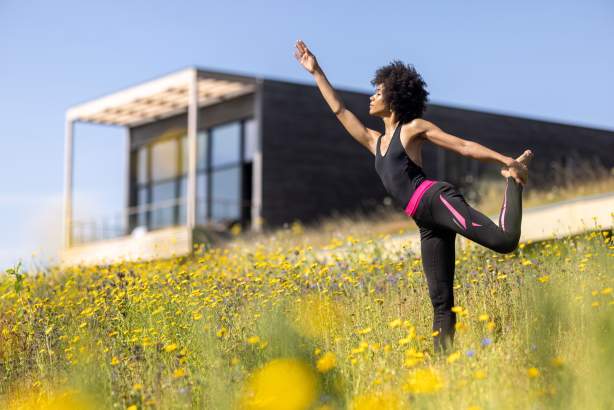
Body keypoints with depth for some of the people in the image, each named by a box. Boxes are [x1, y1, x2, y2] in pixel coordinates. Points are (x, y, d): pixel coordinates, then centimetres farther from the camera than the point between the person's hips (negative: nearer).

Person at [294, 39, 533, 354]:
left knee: (504, 240, -26)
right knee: (441, 301, 1)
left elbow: (464, 146, 4)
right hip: (427, 223, 6)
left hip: (437, 199, -6)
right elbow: (339, 110, 31)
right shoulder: (374, 141, 25)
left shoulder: (414, 128, 8)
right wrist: (316, 73, 32)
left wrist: (506, 161, -3)